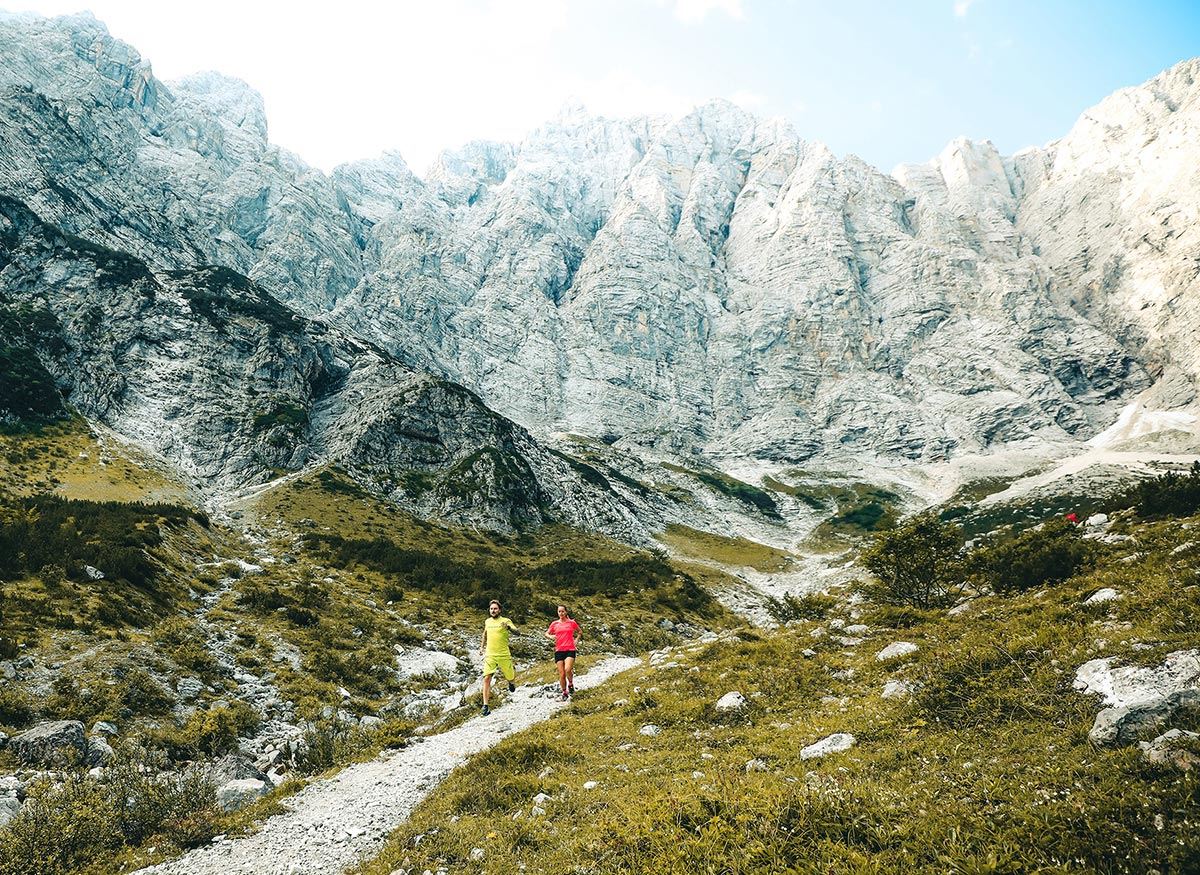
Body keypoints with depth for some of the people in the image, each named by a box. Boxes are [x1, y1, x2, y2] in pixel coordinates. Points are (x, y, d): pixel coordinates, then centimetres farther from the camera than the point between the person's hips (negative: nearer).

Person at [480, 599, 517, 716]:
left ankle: (511, 682, 49)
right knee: (487, 678, -13)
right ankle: (485, 705, -11)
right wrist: (482, 646, 23)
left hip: (503, 655, -2)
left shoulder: (505, 621, -7)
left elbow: (516, 632, -21)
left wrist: (509, 627, -41)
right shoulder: (487, 621, 8)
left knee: (510, 677, 10)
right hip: (490, 655, 2)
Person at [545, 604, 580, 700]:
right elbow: (546, 633, 17)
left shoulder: (572, 623, 4)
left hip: (570, 650, -2)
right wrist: (551, 636, -4)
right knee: (561, 674, 0)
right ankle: (564, 693, 18)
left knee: (567, 670, -23)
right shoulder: (554, 624, 6)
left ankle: (571, 684, 6)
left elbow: (579, 631, 20)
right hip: (559, 650, 2)